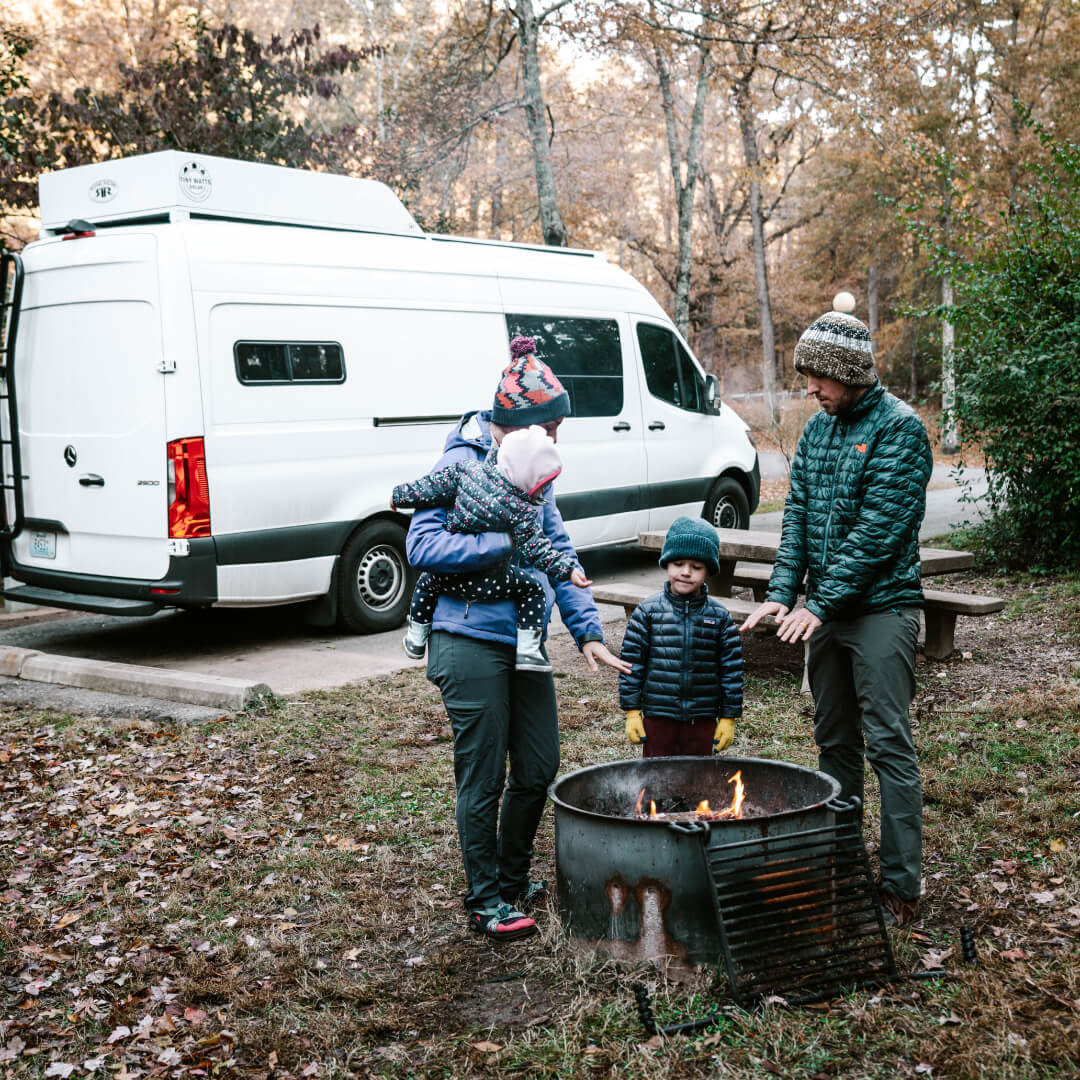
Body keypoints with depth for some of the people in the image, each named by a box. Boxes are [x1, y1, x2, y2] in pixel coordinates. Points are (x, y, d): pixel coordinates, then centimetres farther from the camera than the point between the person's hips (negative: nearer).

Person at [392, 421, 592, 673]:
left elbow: (430, 489, 0)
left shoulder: (468, 470, -6)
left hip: (446, 574, 4)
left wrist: (400, 496, 14)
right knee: (532, 590, 16)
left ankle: (416, 639, 45)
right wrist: (568, 569, -17)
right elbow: (535, 550, -18)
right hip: (486, 584, -4)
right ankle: (527, 651, 10)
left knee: (426, 583, 36)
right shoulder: (521, 511, -18)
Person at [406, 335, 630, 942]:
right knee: (485, 778, 2)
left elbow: (559, 552, 12)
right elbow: (422, 545, -21)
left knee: (540, 767, 14)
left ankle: (513, 877, 35)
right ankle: (486, 901, 18)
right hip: (472, 645, -8)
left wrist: (588, 631, 5)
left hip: (524, 643, 8)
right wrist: (506, 544, -22)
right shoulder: (461, 465, -12)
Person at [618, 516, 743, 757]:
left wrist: (728, 718, 2)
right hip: (658, 717, -1)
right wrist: (632, 711, -2)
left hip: (702, 720, 1)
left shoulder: (719, 617, 0)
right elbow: (631, 662, 0)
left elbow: (732, 669, 3)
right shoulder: (648, 611, -3)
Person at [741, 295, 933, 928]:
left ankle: (903, 885, 2)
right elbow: (798, 514, 8)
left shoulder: (900, 428, -12)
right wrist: (782, 592, -4)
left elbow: (878, 528, -18)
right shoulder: (818, 428, 10)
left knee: (889, 744, -5)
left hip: (881, 608, -7)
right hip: (826, 612, 7)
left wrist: (822, 604, -19)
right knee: (834, 740, 14)